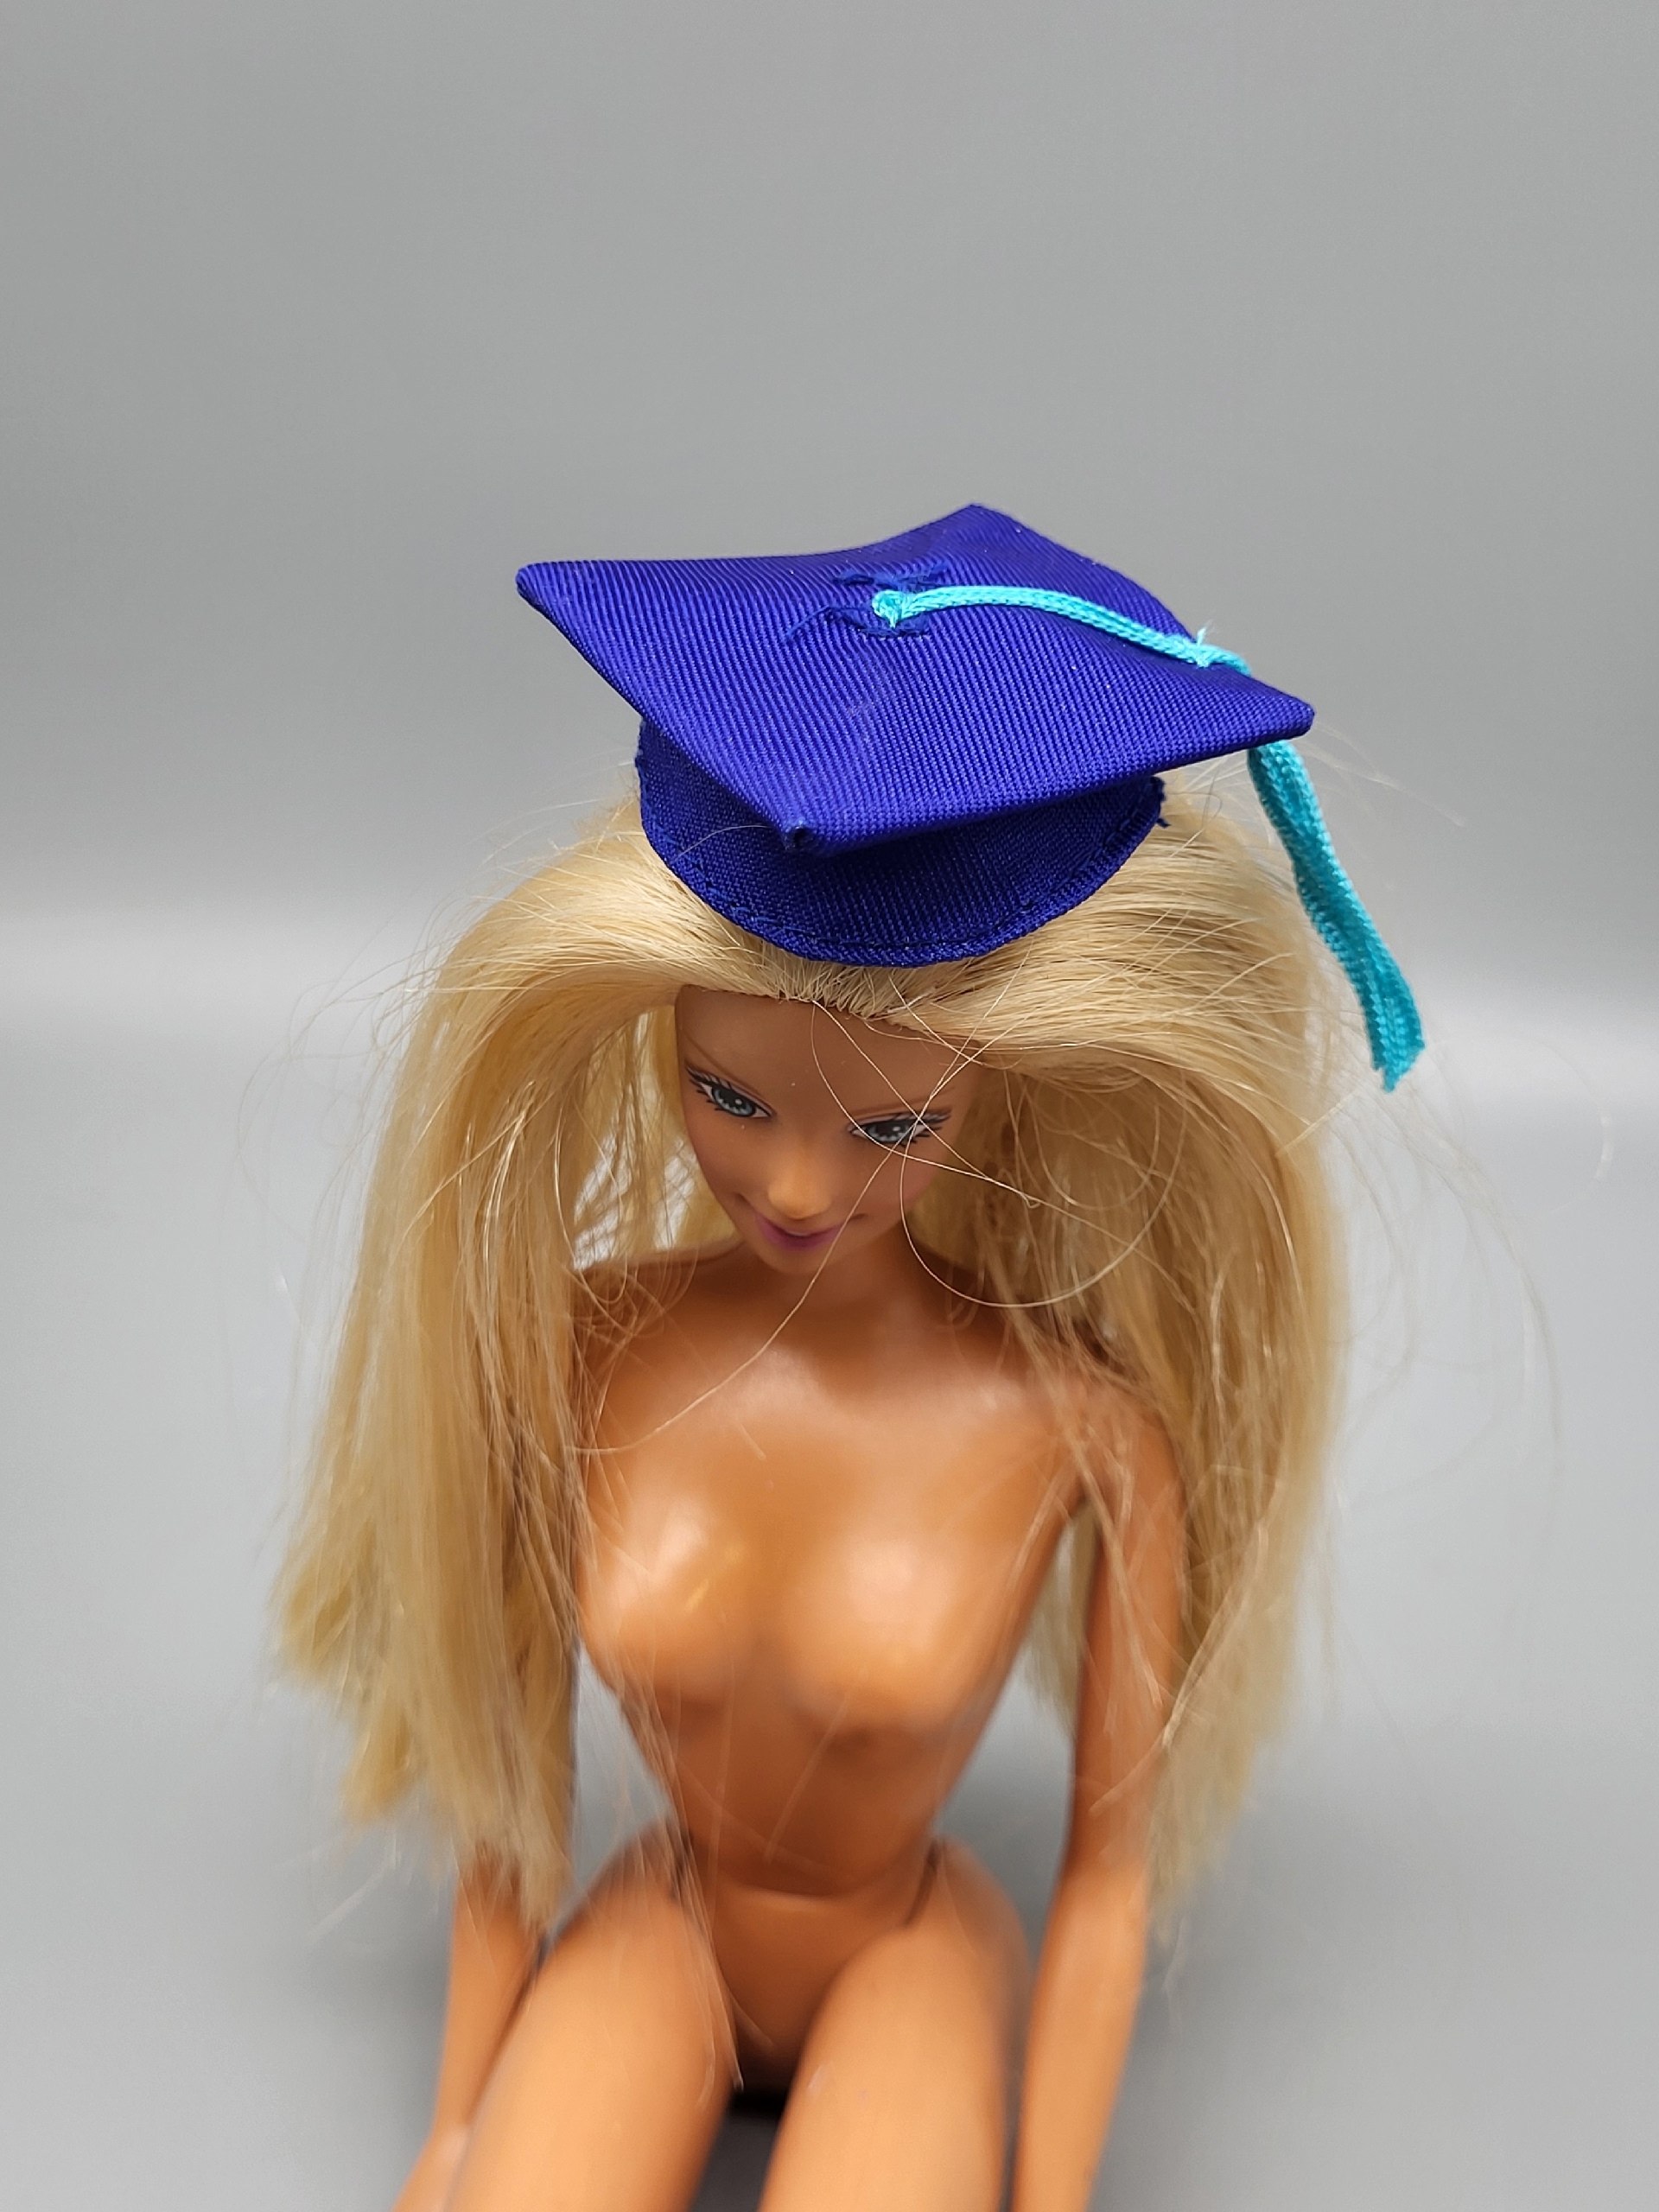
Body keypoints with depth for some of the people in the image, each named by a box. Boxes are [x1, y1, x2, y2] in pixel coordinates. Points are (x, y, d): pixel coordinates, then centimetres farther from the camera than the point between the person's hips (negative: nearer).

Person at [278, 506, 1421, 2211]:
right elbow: (505, 1755, -5)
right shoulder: (574, 1352, -18)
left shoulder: (1090, 1428, -24)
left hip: (908, 1957, -1)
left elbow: (1112, 1857, -11)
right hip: (660, 1927, 1)